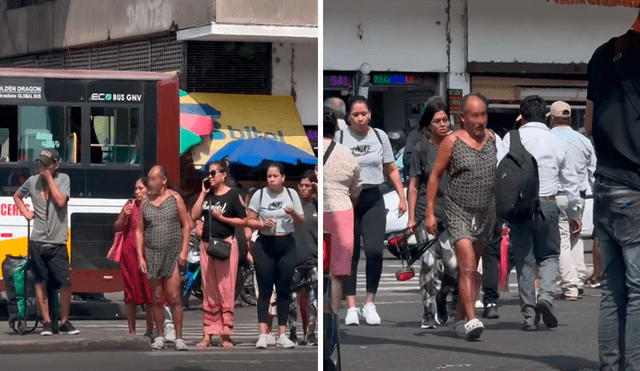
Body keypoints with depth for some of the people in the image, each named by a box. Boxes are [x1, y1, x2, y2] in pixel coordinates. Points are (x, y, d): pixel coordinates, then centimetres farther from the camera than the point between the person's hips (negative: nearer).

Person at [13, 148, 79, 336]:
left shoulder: (63, 179, 1)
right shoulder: (32, 181, 7)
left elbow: (60, 201, -15)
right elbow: (17, 196, 25)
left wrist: (49, 178, -10)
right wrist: (25, 212, 8)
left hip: (58, 243, -2)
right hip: (37, 241, 2)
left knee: (65, 283, -5)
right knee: (40, 283, 2)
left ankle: (64, 322, 7)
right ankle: (46, 322, 7)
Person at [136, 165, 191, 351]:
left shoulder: (175, 199, 2)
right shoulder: (145, 202, 10)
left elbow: (186, 225, 2)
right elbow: (139, 231, 10)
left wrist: (184, 251, -6)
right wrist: (140, 257, 2)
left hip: (173, 254, -3)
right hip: (152, 254, 3)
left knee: (174, 297, -9)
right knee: (156, 299, 6)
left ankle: (179, 337, -6)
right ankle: (160, 337, 13)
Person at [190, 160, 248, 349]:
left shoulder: (233, 194, -5)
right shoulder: (207, 194, 10)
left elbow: (243, 221, -6)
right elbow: (194, 216, 2)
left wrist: (222, 218, -14)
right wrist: (203, 193, -1)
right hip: (206, 245, 6)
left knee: (225, 290, -4)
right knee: (208, 291, 6)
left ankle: (225, 334, -1)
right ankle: (208, 334, 8)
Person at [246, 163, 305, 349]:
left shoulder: (291, 194, 2)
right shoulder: (259, 195, -3)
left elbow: (301, 222, 6)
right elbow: (249, 220, 0)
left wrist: (294, 214, -15)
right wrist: (263, 224, -18)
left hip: (287, 245, 2)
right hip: (265, 245, -2)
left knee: (284, 289, 3)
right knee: (265, 290, -2)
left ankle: (282, 335, 6)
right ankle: (263, 334, -3)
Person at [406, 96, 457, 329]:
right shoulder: (421, 149, 4)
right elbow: (413, 186, 6)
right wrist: (411, 217, 1)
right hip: (426, 214, -1)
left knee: (455, 266, -7)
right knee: (429, 265, -7)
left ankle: (440, 299, 20)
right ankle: (430, 313, 2)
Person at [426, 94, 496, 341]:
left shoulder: (491, 138, 5)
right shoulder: (452, 142, -9)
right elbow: (435, 176, -3)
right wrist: (430, 213, -7)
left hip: (485, 213, 5)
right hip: (458, 212, -5)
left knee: (471, 269, 11)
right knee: (467, 266, -16)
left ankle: (460, 320, 21)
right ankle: (471, 320, -22)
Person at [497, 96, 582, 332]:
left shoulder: (513, 138, 0)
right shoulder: (556, 142, 8)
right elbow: (570, 181, 15)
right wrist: (574, 213, 27)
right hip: (548, 205, 1)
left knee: (524, 260, 5)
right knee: (549, 255, 14)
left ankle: (529, 315, 4)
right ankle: (547, 295, -12)